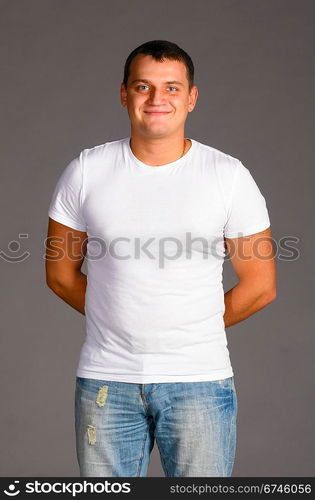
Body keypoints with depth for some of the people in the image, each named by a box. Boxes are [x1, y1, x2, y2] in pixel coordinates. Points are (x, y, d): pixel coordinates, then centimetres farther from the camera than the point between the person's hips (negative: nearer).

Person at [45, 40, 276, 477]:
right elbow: (61, 274, 8)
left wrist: (192, 331, 6)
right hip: (106, 379, 1)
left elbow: (260, 287, 1)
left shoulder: (230, 176, -4)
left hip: (199, 380, -1)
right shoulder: (85, 172, 0)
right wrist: (121, 325, 8)